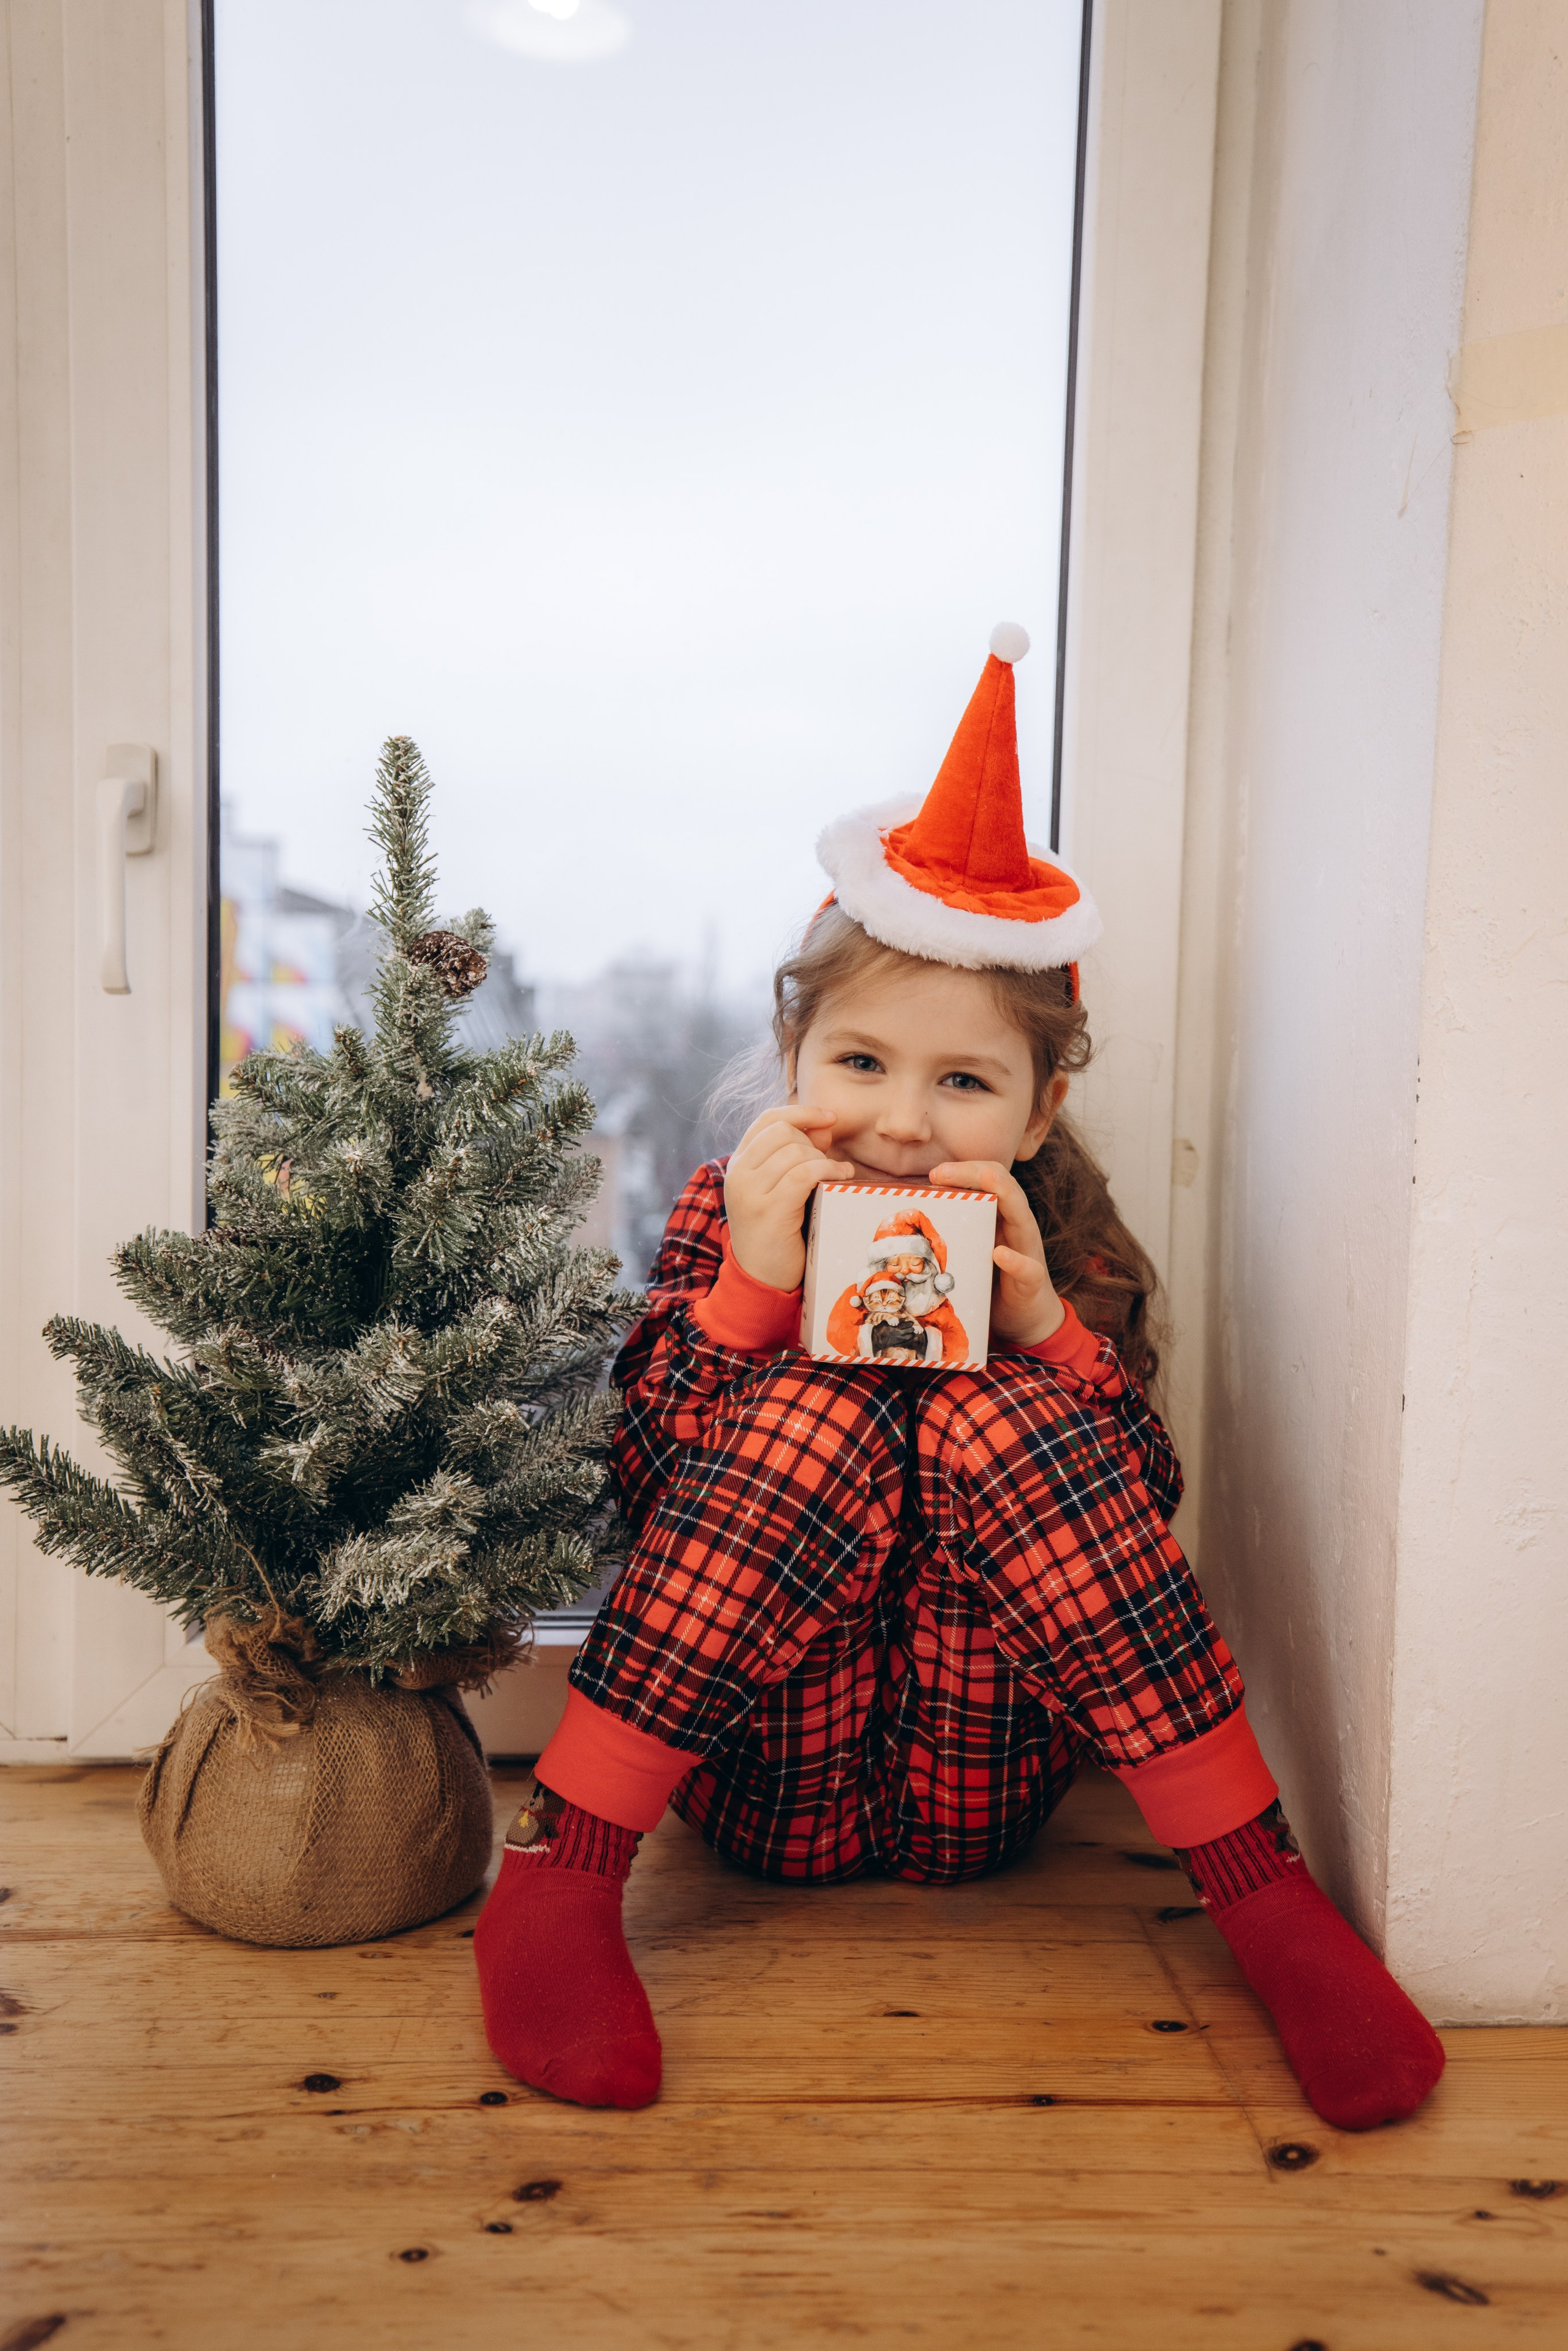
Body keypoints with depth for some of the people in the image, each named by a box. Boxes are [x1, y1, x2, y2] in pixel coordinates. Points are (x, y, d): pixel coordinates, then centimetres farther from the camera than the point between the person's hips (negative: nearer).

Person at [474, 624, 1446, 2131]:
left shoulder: (1062, 1259, 2)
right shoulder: (730, 1219, -1)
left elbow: (1140, 1526, -7)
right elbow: (643, 1498, -11)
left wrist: (1042, 1326, -21)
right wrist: (749, 1284, -24)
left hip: (974, 1794, 1)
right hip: (771, 1788, 0)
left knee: (993, 1422, -26)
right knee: (817, 1412, -27)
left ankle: (1266, 1898, -18)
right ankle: (557, 1874, -19)